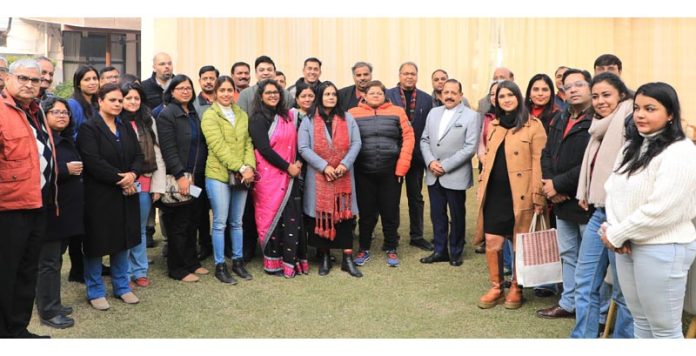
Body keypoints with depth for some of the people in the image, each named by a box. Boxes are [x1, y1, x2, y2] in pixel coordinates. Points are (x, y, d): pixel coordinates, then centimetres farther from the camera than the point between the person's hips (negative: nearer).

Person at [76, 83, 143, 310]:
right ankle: (95, 291, 17)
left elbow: (138, 156, 7)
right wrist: (120, 179, -17)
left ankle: (121, 286, 25)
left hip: (125, 195, 6)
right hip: (99, 196, -6)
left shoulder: (126, 129, 13)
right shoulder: (88, 128, -8)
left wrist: (132, 174, -13)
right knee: (97, 243, 3)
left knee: (123, 241, 12)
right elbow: (94, 162, -18)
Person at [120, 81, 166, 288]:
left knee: (140, 229, 12)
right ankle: (124, 271, 16)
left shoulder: (148, 121, 9)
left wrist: (158, 185, 2)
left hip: (145, 182, 4)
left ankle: (140, 271, 21)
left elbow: (157, 154, 7)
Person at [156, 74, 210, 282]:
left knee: (193, 222, 14)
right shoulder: (166, 115, -9)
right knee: (179, 224, 1)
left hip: (197, 177, 7)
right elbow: (168, 150, -16)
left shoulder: (193, 113, 14)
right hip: (179, 179, -7)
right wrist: (181, 176, -22)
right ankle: (178, 269, 12)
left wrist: (199, 174, 12)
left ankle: (191, 262, 26)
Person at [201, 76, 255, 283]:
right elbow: (219, 147, -13)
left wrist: (249, 166, -10)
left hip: (241, 176, 5)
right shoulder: (210, 116, -4)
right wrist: (241, 168, -18)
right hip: (218, 175, -5)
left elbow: (248, 143, 8)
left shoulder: (242, 115, 13)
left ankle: (238, 261, 23)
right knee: (220, 223, 1)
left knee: (237, 222, 12)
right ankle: (220, 266, 11)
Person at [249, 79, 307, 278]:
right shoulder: (258, 120, -6)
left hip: (289, 174, 6)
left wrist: (298, 163, -2)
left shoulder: (287, 117, 13)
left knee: (292, 218, 3)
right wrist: (288, 167, -13)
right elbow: (264, 148, -15)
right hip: (269, 176, -6)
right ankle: (273, 263, 11)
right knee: (272, 218, 0)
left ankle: (291, 260, 13)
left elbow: (294, 143, 17)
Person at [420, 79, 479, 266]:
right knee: (437, 215, 11)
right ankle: (440, 251, 23)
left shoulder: (471, 116, -6)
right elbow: (424, 140, 10)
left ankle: (456, 252, 23)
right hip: (433, 175, 4)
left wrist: (445, 166, -16)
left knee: (457, 216, 8)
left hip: (455, 176, -4)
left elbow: (470, 147, -13)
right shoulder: (433, 113, 10)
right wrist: (430, 162, -8)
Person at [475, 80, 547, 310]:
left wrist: (538, 196, -12)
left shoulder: (533, 125, -4)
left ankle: (516, 289, 25)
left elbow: (538, 162, -8)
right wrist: (481, 187, 13)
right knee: (492, 243, 4)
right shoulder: (494, 125, 14)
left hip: (520, 195, -4)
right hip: (494, 193, 5)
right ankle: (496, 288, 20)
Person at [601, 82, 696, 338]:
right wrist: (613, 230, -7)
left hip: (662, 248, -8)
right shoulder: (632, 146, 12)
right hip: (627, 244, 8)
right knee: (640, 320, 20)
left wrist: (616, 235, -12)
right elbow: (613, 189, 9)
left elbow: (660, 210, -21)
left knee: (664, 328, 5)